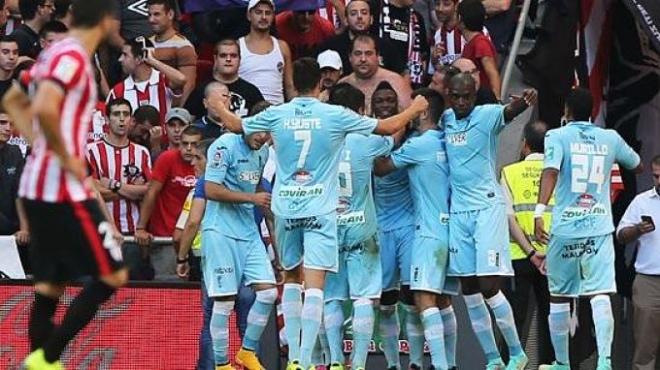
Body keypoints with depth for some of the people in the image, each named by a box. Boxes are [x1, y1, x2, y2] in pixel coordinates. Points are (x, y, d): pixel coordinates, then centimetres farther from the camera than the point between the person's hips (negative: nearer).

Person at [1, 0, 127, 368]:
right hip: (64, 189, -9)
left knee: (50, 286, 11)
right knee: (112, 275, -3)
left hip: (37, 186, 9)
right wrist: (65, 157, -19)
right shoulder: (74, 58, -15)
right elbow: (44, 108, -31)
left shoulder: (55, 54, 14)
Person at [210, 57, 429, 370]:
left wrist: (218, 105, 39)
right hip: (319, 211, -3)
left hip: (286, 211, 3)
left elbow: (235, 125, 18)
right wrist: (415, 109, 23)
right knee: (314, 285, -7)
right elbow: (389, 127, 4)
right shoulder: (335, 116, -5)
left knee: (292, 278, 19)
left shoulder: (275, 115, 0)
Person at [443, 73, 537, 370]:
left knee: (488, 287, -11)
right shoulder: (445, 120, 9)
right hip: (458, 210, 6)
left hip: (488, 207, -6)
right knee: (469, 292, 6)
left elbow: (508, 111, -33)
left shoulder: (487, 116, -10)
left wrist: (524, 102, -54)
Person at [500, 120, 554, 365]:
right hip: (554, 256, 1)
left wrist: (530, 252, -10)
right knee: (548, 317, 6)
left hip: (518, 256, -1)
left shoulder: (510, 172, 3)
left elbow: (509, 217, -6)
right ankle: (547, 364, 4)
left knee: (514, 317, 2)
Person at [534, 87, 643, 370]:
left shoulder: (558, 136, -1)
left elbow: (551, 171, -18)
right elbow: (638, 166, 26)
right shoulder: (610, 139, 9)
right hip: (599, 227, 1)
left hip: (564, 229, -1)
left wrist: (539, 212, -25)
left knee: (559, 298, 13)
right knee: (600, 296, -8)